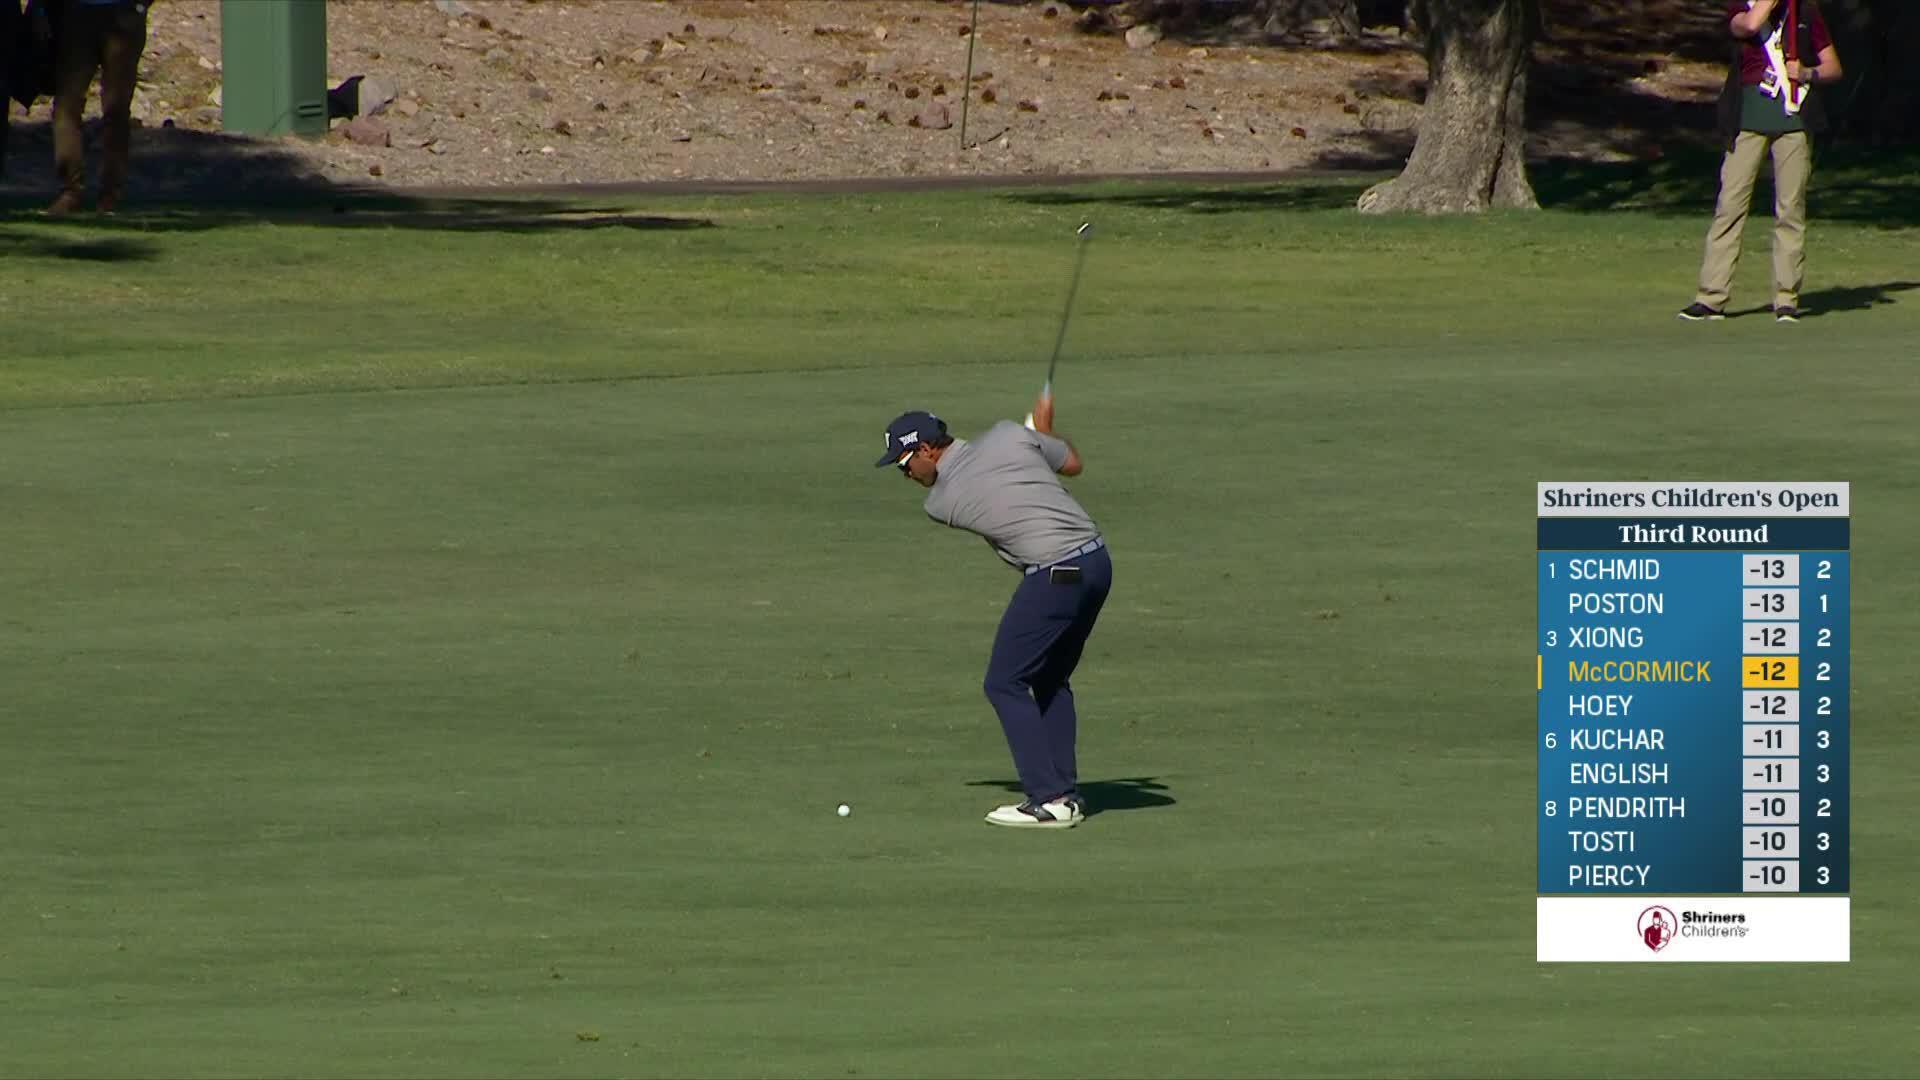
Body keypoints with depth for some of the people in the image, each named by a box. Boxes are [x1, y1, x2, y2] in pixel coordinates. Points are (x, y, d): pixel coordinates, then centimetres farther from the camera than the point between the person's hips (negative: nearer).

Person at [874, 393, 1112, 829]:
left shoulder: (939, 502, -3)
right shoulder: (1008, 435, 5)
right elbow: (1072, 464, 15)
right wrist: (1044, 430, 35)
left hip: (1055, 577, -7)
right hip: (1097, 561, 7)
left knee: (1005, 683, 3)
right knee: (1050, 680, 20)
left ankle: (1047, 800, -4)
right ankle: (1065, 793, 17)